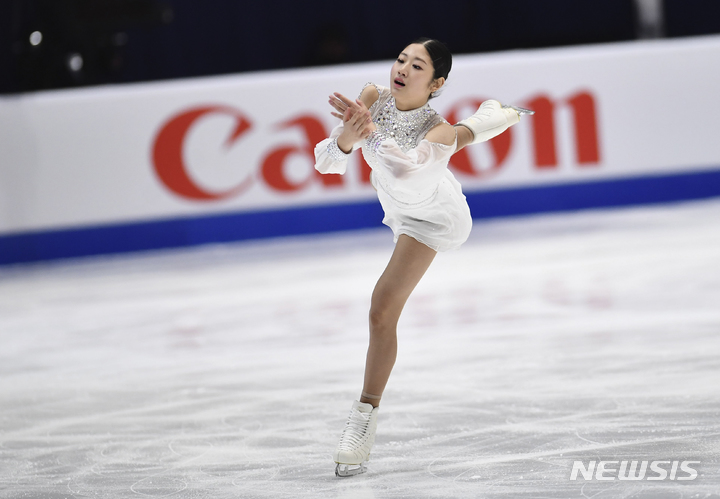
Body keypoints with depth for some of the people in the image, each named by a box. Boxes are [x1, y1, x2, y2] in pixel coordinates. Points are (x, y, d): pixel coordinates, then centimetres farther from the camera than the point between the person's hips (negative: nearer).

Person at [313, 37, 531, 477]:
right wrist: (348, 136, -57)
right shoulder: (373, 99, -30)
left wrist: (370, 131, -80)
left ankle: (365, 420, -5)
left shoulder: (438, 131, -42)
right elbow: (329, 162, -37)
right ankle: (491, 118, 70)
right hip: (398, 202, 6)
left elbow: (405, 165, -64)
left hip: (431, 219, -6)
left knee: (383, 312, -17)